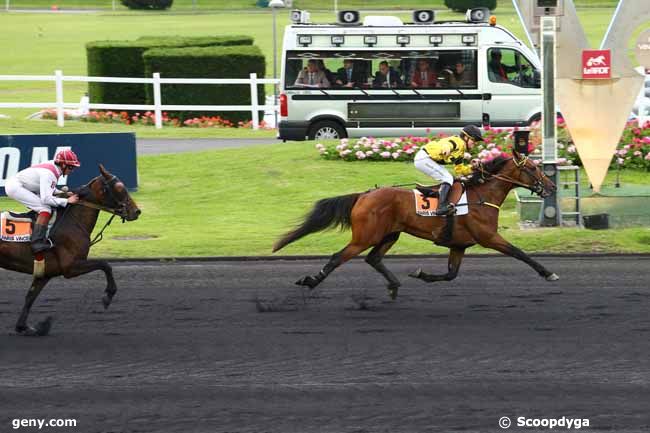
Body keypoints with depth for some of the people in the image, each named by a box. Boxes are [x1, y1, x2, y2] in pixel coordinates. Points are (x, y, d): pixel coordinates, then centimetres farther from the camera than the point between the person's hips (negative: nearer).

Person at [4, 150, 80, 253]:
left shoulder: (54, 168, 4)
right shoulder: (49, 173, -24)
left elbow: (49, 189, 17)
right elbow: (46, 199, -28)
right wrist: (67, 201, -21)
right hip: (14, 186, -10)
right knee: (45, 208, -16)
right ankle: (38, 242, -23)